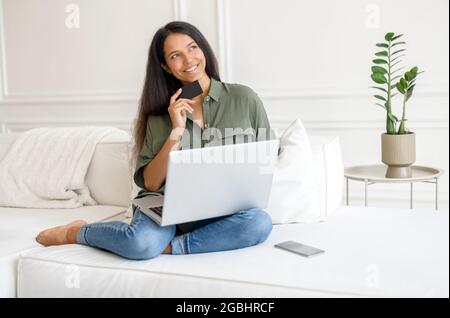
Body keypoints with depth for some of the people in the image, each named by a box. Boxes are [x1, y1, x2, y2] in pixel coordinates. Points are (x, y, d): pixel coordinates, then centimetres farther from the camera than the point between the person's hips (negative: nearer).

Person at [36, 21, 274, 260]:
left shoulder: (243, 98, 5)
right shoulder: (160, 114, 9)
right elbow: (150, 183, 1)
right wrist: (176, 133, -10)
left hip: (222, 212, 0)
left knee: (259, 222, -33)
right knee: (141, 242, -33)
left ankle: (167, 247, -19)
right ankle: (77, 232, -2)